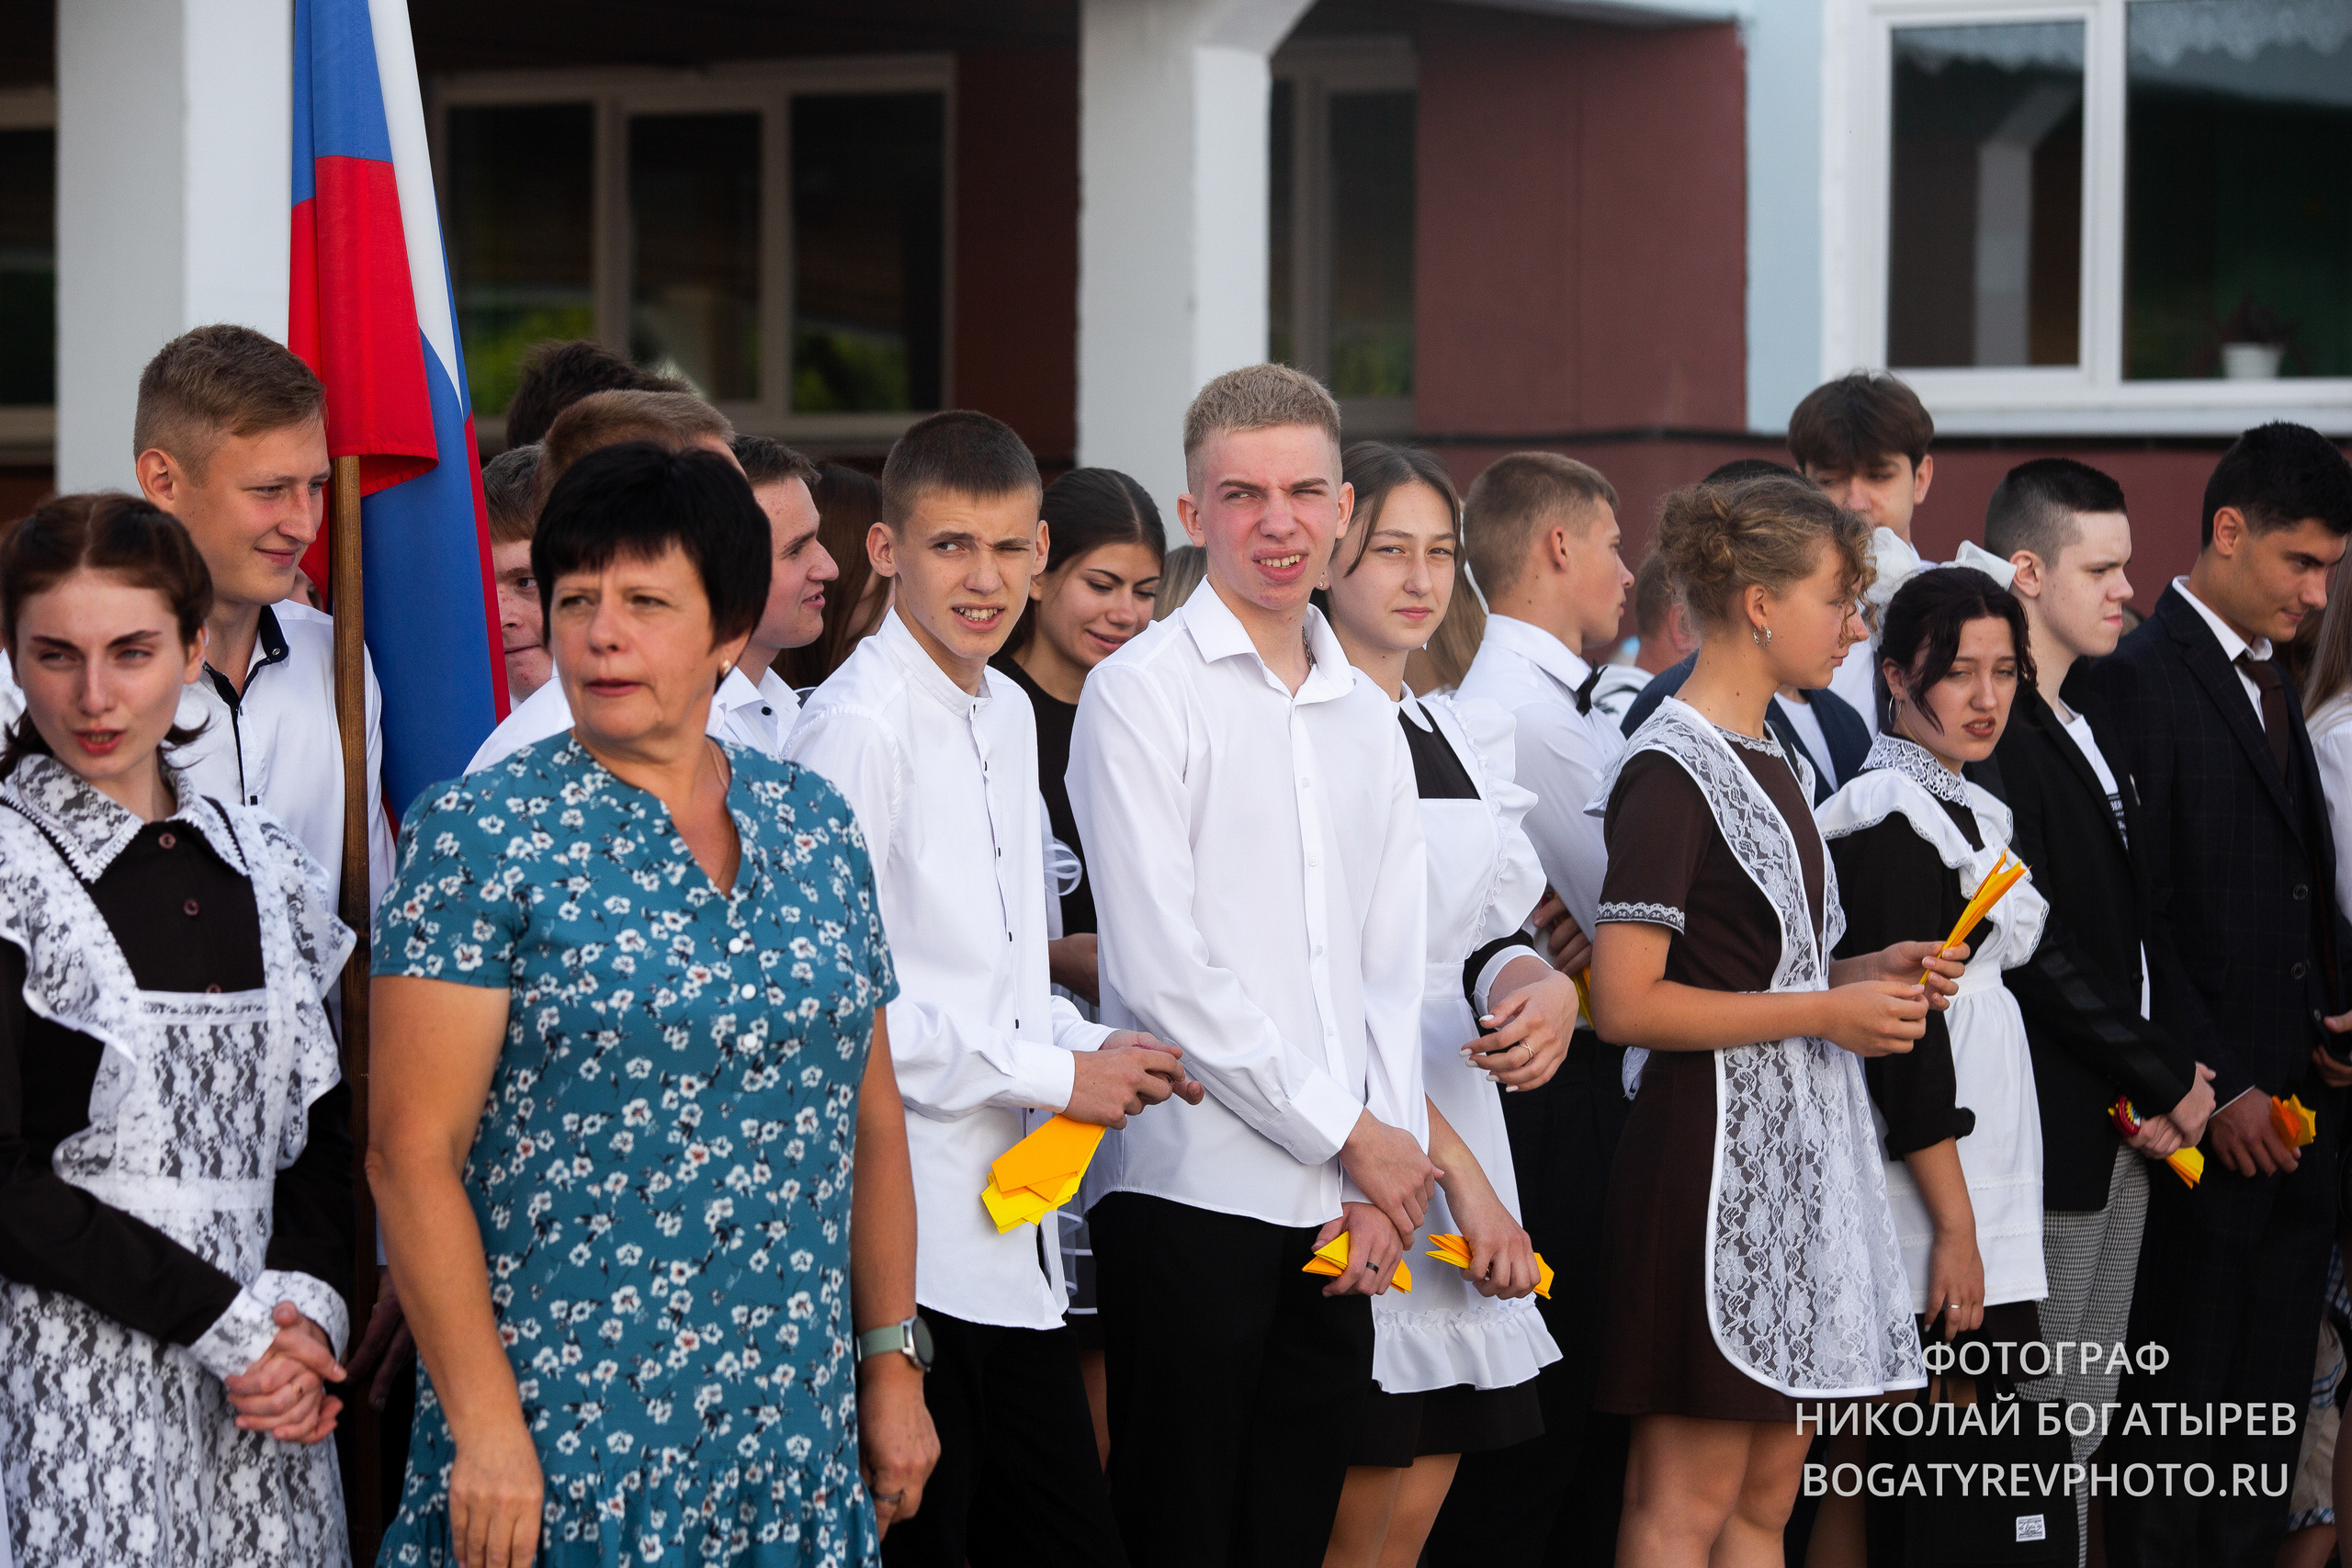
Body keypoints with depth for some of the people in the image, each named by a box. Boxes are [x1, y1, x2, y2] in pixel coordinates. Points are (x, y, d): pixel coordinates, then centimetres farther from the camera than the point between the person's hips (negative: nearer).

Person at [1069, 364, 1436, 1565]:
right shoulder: (1142, 691, -4)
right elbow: (1160, 970, -11)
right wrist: (1348, 1136, -8)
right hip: (1191, 1192, -6)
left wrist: (1381, 1191, 1)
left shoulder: (1366, 716, 16)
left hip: (1344, 1213, 6)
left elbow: (1392, 968, 15)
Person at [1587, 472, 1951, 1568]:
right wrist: (1826, 1012, -14)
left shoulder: (1774, 765, 16)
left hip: (1801, 1147, 9)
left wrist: (1864, 974, 8)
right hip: (1713, 1148, -9)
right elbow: (1627, 1004, -19)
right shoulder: (1670, 770, -13)